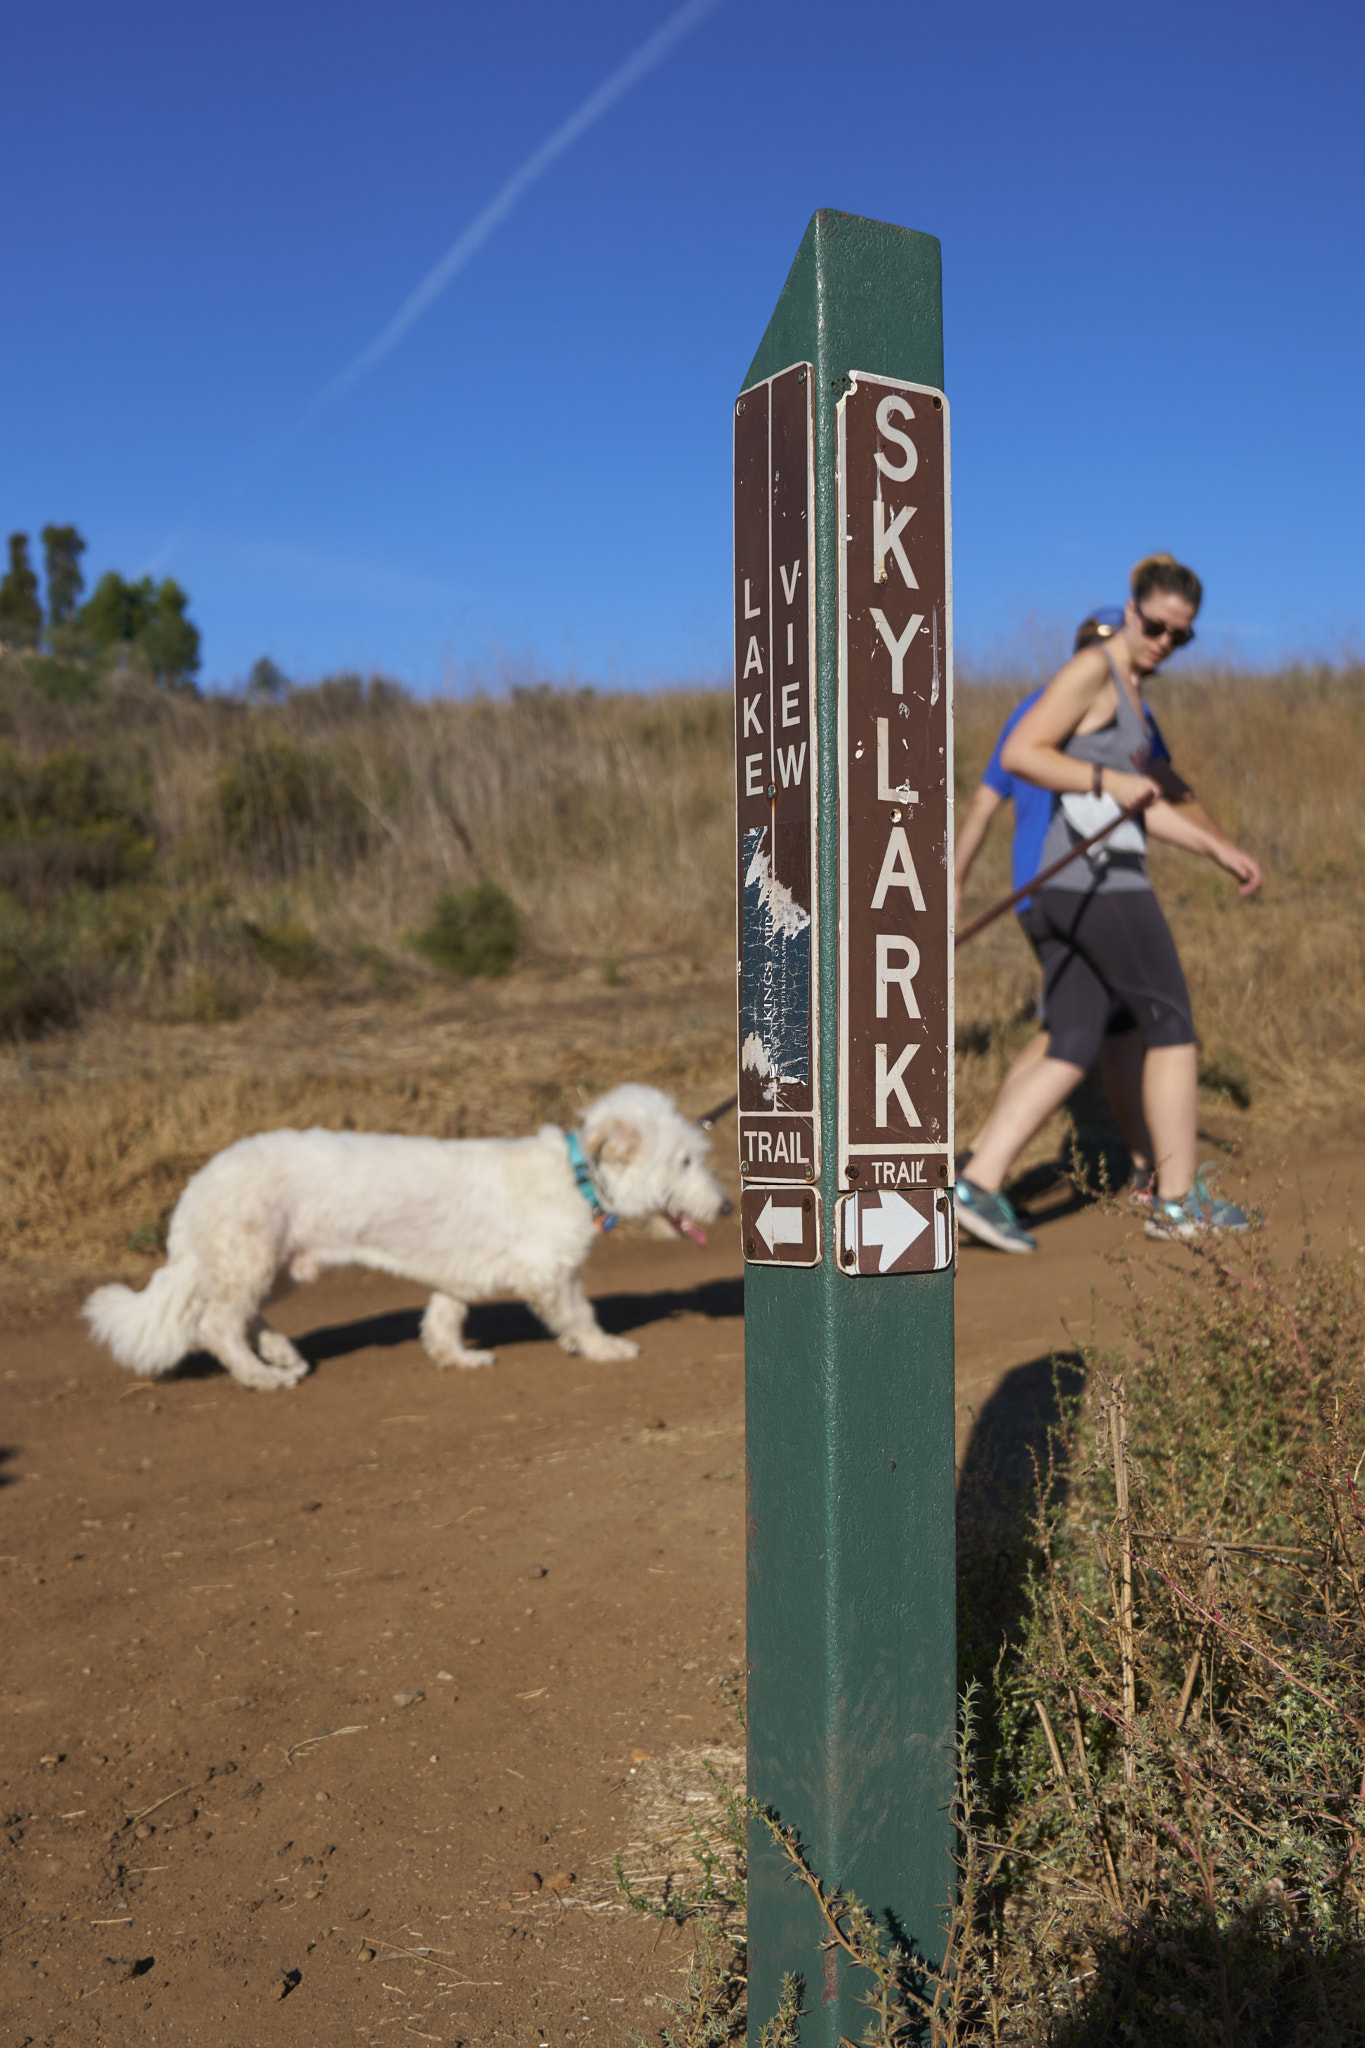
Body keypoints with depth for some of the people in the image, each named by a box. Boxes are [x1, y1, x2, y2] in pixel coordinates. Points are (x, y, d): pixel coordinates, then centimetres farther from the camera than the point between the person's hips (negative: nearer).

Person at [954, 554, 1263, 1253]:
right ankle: (1177, 1202, 11)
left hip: (1066, 889, 9)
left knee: (1071, 1050, 5)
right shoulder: (1092, 669, -7)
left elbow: (1146, 804, 27)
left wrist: (1219, 849, 26)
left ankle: (978, 1183, -3)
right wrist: (1106, 780, -21)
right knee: (1171, 1028, 3)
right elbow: (1018, 753, -17)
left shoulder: (1129, 693, 22)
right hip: (1103, 881, -9)